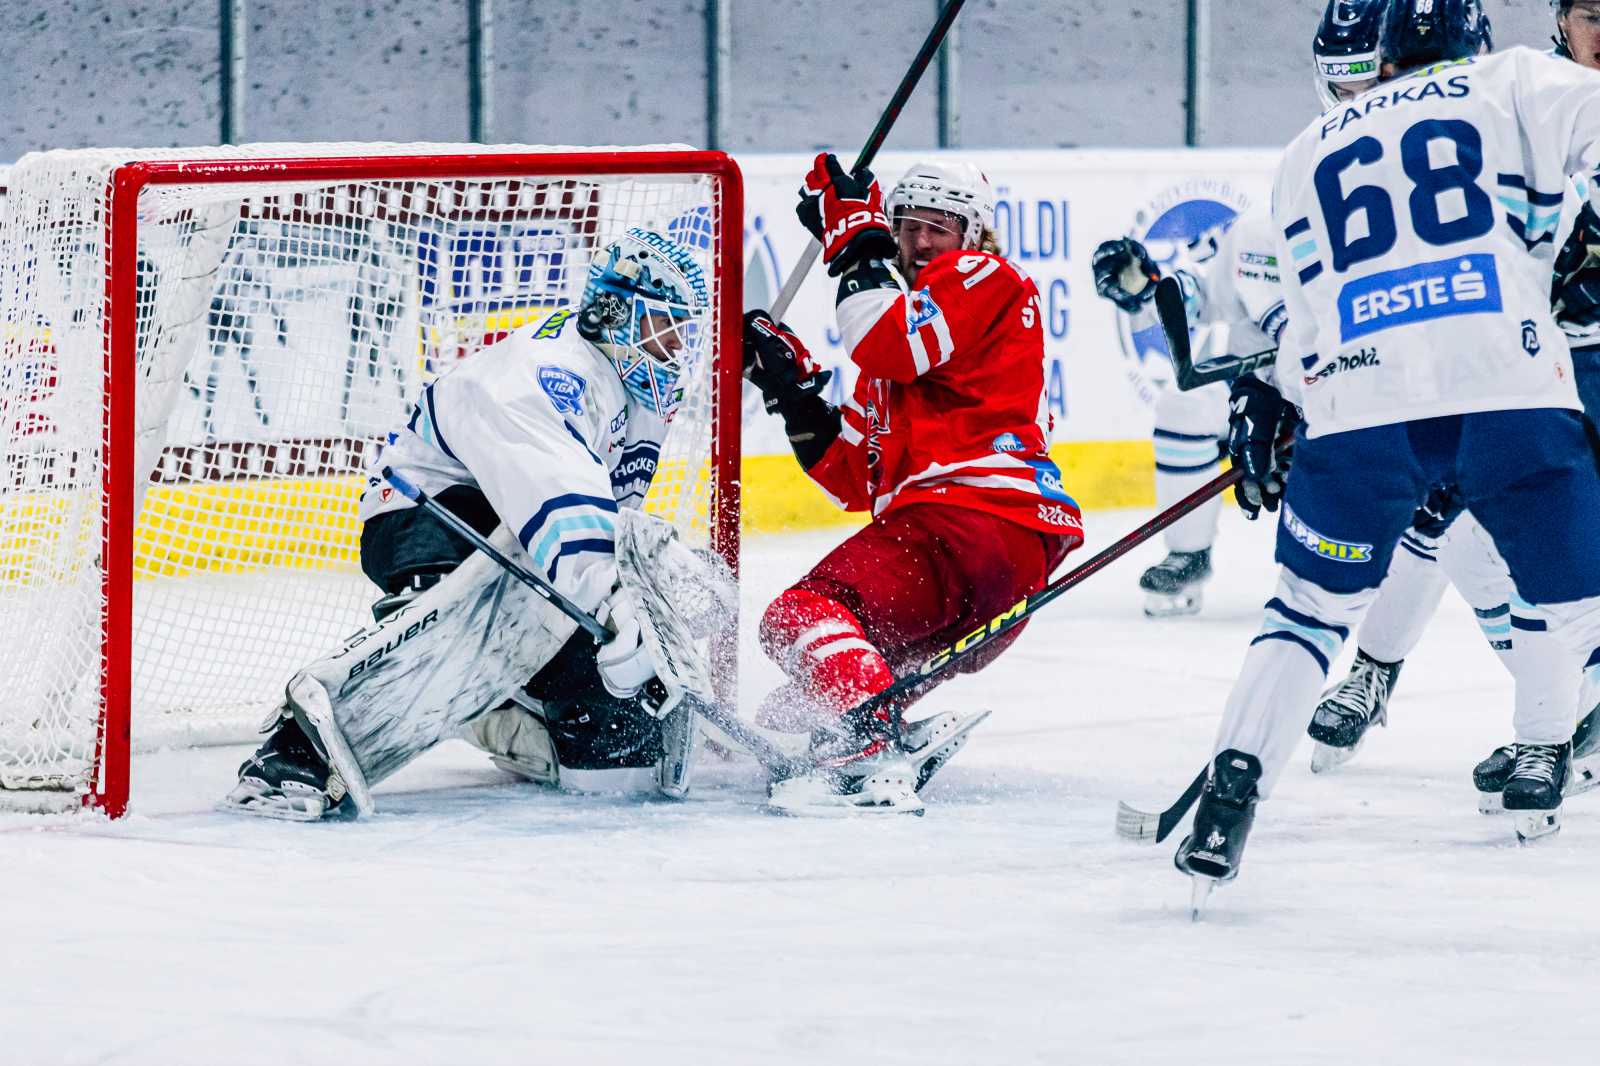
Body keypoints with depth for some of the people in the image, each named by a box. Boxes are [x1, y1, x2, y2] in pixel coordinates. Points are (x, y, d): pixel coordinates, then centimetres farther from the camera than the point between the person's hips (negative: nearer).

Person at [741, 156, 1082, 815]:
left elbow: (899, 345, -15)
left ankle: (873, 760, -49)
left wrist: (855, 237, -5)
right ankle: (907, 737, -7)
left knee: (804, 613, -28)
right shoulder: (893, 349, 32)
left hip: (981, 520, -11)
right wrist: (792, 387, 16)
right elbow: (853, 479, 25)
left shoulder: (984, 279, 6)